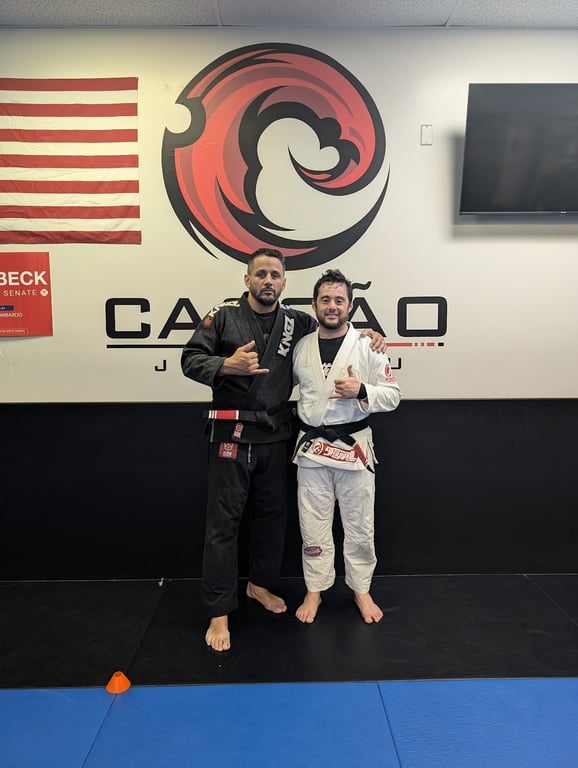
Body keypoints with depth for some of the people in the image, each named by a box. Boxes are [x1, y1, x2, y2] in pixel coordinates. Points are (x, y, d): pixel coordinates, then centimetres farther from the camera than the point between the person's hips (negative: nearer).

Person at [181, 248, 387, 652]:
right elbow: (190, 359, -8)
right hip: (231, 433, -4)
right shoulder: (223, 315, -5)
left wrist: (364, 334, 2)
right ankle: (219, 613, 13)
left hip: (275, 434, 4)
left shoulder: (297, 322, 5)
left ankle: (260, 584, 39)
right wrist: (227, 365, -26)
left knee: (272, 514, 16)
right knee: (224, 521, 0)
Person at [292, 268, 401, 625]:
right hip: (312, 447, 3)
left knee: (359, 525, 11)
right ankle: (315, 590, 30)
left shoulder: (368, 346, -6)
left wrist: (361, 391, -22)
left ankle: (361, 590, 31)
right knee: (313, 525, 12)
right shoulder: (301, 347, 3)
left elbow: (393, 395, -6)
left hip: (354, 446, -2)